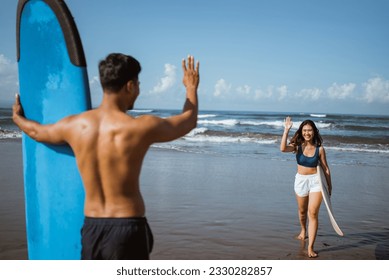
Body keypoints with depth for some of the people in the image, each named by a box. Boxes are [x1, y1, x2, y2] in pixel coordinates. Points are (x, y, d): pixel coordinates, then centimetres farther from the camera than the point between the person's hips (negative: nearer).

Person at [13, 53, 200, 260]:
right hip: (128, 228, -4)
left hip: (91, 228, 5)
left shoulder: (74, 125, -2)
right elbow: (188, 121, 5)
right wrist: (192, 89, 25)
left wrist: (17, 118, 45)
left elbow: (36, 131, 21)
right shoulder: (141, 128, -14)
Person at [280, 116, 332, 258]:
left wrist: (329, 185, 6)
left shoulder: (319, 149, -7)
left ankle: (310, 247, -7)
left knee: (313, 213, -9)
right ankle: (303, 230, 51)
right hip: (300, 180, 2)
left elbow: (325, 168, 2)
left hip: (316, 180, -2)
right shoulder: (297, 146, -6)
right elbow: (283, 148, -27)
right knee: (302, 211, 21)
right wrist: (286, 130, -29)